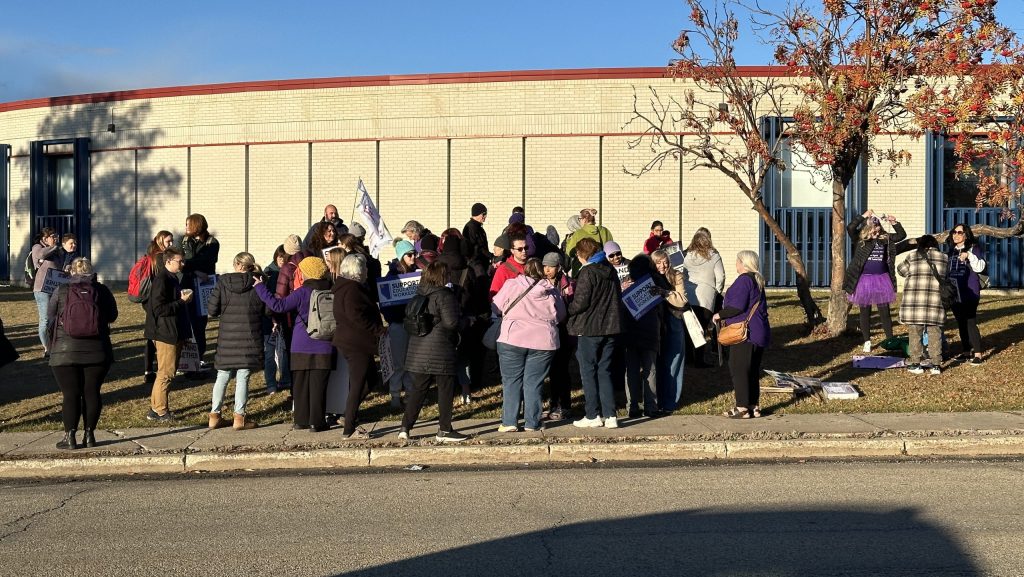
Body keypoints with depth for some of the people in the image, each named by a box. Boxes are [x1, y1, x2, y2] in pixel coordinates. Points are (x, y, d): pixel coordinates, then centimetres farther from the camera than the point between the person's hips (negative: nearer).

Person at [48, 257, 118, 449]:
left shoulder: (61, 292, -3)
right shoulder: (102, 291, -1)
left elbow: (51, 314, 10)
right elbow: (112, 316, 9)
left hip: (65, 352, -1)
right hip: (97, 351, 1)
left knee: (71, 394, 2)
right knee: (91, 392, 7)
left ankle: (70, 437, 2)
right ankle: (89, 434, 10)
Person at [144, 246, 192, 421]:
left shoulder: (172, 278, 14)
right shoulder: (161, 280, -17)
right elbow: (158, 309, -24)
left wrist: (184, 298, 10)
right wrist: (182, 301, -20)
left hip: (175, 333, 10)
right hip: (166, 333, -10)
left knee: (169, 371, 15)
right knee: (166, 373, -3)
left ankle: (156, 408, 23)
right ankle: (159, 411, 5)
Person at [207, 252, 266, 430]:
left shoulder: (222, 282, -2)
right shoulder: (257, 284, -6)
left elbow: (212, 310, -2)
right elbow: (268, 310, -3)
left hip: (226, 338, 2)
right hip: (250, 338, -2)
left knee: (222, 376, 12)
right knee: (243, 377, 3)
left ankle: (215, 415, 17)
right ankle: (239, 417, 5)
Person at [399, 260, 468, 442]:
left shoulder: (419, 294, 10)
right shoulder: (445, 295, -13)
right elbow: (451, 322, -19)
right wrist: (461, 320, 1)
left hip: (418, 350, 7)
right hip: (440, 350, -7)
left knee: (418, 389, 14)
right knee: (446, 390, 4)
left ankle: (405, 427, 12)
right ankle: (444, 430, 9)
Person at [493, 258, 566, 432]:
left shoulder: (511, 284, -1)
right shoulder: (551, 290, 5)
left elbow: (496, 307, 4)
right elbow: (561, 316, 14)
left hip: (512, 339, -1)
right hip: (543, 341, 2)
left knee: (511, 381, 7)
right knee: (534, 383, 7)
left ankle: (509, 422, 5)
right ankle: (532, 423, 8)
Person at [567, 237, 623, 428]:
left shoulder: (587, 272, -13)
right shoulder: (610, 270, 10)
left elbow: (580, 302, -18)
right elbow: (617, 297, 17)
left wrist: (566, 311, -2)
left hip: (589, 328, -7)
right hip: (610, 327, 7)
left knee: (588, 372, 4)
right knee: (604, 371, 11)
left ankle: (593, 416, 8)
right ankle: (610, 415, 6)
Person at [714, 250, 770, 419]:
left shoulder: (744, 280, -14)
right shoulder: (757, 281, 17)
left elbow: (737, 306, -22)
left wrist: (720, 315, -8)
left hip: (745, 334, -10)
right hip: (759, 333, 10)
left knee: (738, 369, -3)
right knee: (753, 371, 13)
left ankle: (742, 408, -2)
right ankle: (754, 406, 17)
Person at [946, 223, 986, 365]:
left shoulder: (974, 248, -4)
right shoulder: (950, 249, 13)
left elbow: (979, 267, -13)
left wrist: (970, 256, -26)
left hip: (969, 292, -6)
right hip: (954, 292, 6)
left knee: (970, 322, -9)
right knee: (960, 323, 10)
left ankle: (977, 353, -4)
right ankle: (966, 351, 19)